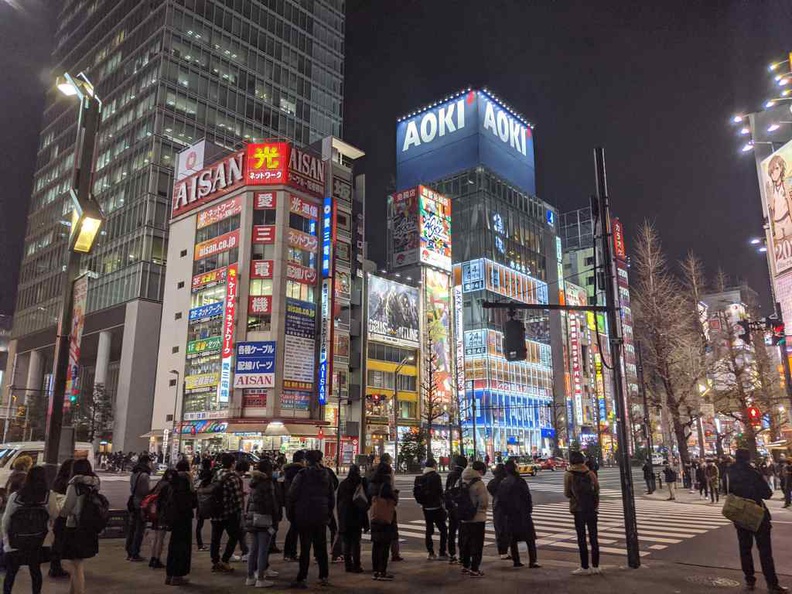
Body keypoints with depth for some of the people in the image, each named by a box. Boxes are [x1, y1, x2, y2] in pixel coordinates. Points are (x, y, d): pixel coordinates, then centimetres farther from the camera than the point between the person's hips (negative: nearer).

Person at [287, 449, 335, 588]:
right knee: (321, 547, 14)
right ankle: (324, 576, 18)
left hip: (304, 516, -4)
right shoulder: (326, 476, 6)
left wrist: (294, 510, 6)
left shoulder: (302, 474, -10)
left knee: (305, 548, 1)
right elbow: (332, 498, 10)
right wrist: (328, 514, 17)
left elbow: (292, 495, -11)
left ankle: (301, 578, 3)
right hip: (321, 517, 4)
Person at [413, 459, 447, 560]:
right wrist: (441, 502, -2)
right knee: (443, 530, 4)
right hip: (436, 507, -6)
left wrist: (422, 503, 14)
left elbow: (416, 492, 8)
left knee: (429, 529, 14)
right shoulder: (435, 476, -14)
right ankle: (442, 553, 2)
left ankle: (431, 553, 15)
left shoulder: (420, 478, 6)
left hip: (426, 507, 6)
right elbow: (439, 492, -16)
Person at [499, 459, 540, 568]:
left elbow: (500, 500, 10)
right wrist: (529, 509, 0)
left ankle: (516, 561, 13)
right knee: (530, 538, 0)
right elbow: (527, 497, -12)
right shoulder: (519, 481, -14)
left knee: (512, 539, 12)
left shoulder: (502, 484, 6)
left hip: (509, 516, 6)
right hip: (522, 514, -6)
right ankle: (532, 561, -4)